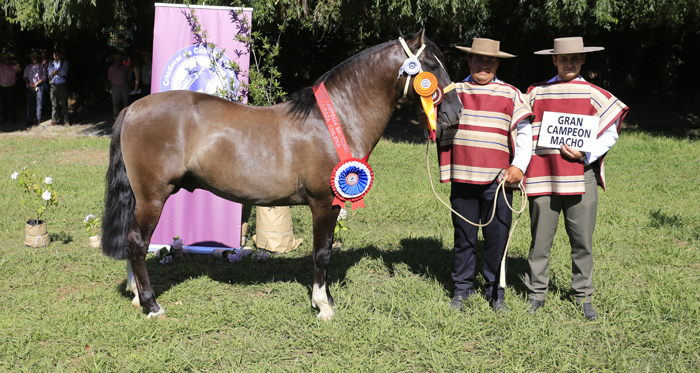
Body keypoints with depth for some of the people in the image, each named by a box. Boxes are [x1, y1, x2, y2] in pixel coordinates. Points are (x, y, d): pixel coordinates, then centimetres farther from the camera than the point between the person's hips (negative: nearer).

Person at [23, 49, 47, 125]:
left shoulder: (41, 67, 6)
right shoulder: (28, 67, 16)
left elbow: (43, 78, 0)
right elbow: (25, 77, 12)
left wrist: (36, 84, -11)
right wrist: (29, 83, -6)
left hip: (39, 87, -2)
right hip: (30, 87, 2)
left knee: (39, 104, -3)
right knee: (30, 104, -2)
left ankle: (38, 120, 4)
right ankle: (29, 121, -1)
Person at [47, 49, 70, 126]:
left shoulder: (64, 62, 7)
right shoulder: (51, 63, 16)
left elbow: (64, 72, -8)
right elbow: (50, 73, 3)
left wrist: (55, 72, -4)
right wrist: (59, 72, -8)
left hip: (63, 85, -2)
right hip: (54, 85, 2)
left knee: (64, 103, -2)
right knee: (54, 104, 0)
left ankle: (66, 120, 2)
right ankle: (54, 120, 5)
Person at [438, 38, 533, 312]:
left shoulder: (510, 95, 6)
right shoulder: (454, 92, 9)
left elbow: (524, 133, 4)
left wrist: (519, 166, -7)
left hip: (498, 181, -1)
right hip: (462, 178, 1)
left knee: (498, 238, 4)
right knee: (464, 238, 9)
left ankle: (495, 291, 20)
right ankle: (462, 288, 24)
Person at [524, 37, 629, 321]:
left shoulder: (594, 95, 8)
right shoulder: (537, 93, 10)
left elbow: (610, 133, 5)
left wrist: (586, 155, -11)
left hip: (581, 175, 0)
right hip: (543, 176, 0)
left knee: (582, 240, 3)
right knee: (540, 238, 3)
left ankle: (583, 297, 16)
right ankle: (536, 294, 16)